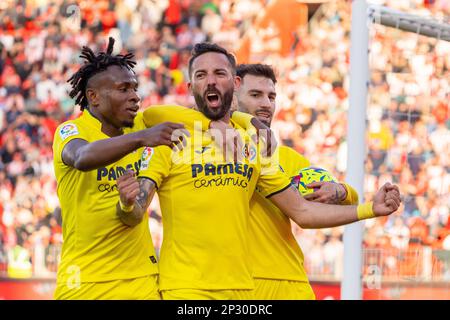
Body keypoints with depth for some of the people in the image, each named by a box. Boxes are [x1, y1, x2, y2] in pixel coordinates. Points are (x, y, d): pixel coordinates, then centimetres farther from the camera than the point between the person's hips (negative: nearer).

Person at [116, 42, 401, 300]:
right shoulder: (170, 140, -3)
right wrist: (128, 204, -34)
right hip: (185, 290, -5)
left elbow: (302, 212, 15)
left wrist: (371, 209, 6)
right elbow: (134, 216, -9)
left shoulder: (254, 145, 10)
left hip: (242, 290, 5)